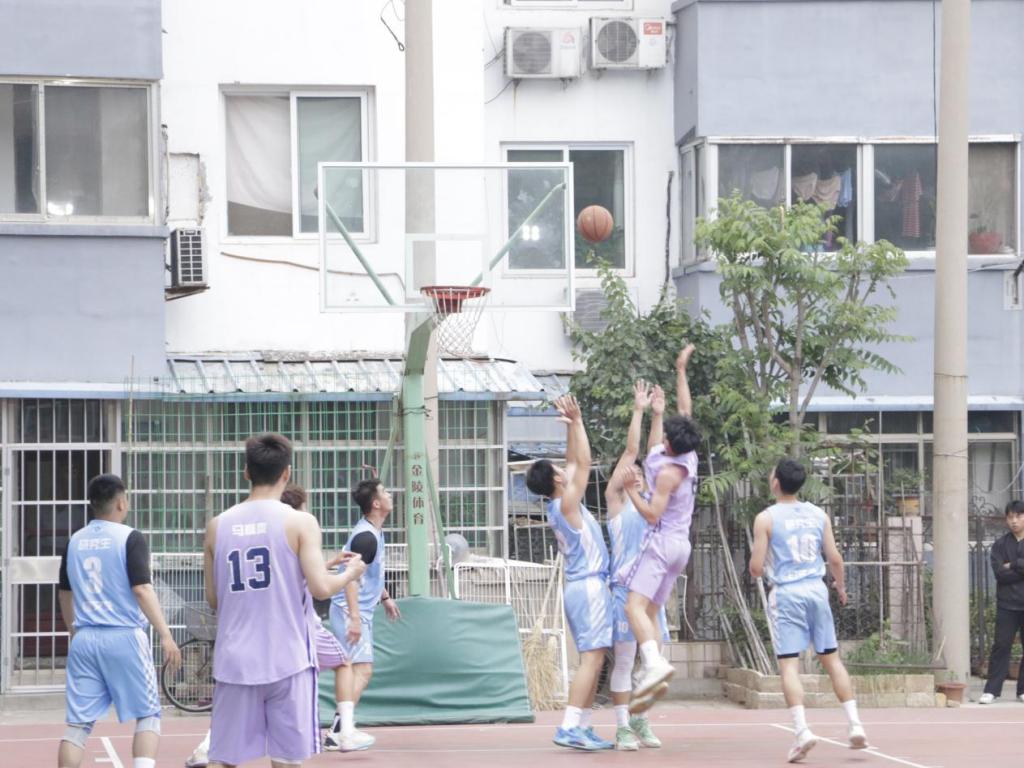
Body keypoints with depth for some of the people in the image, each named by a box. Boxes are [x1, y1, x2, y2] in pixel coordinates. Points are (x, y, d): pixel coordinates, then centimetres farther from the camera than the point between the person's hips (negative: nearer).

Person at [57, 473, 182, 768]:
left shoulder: (75, 542, 11)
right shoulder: (130, 538, -6)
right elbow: (142, 589, -15)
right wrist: (166, 636, -17)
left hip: (85, 639, 5)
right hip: (124, 638, -5)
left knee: (78, 723, 5)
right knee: (147, 715, 7)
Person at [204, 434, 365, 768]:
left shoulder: (217, 526, 6)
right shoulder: (299, 522, -5)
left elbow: (213, 598, 12)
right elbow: (320, 588, -12)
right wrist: (350, 573, 7)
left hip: (234, 661, 3)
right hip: (286, 661, -3)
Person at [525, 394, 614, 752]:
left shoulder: (558, 505, 10)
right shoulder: (566, 504, -13)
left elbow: (574, 463, 19)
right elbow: (583, 463, -13)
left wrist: (572, 424, 16)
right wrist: (576, 421, -10)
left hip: (584, 586, 10)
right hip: (589, 586, -10)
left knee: (593, 660, 11)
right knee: (592, 658, -14)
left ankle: (583, 727, 9)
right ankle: (569, 727, -21)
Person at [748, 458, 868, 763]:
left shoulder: (766, 518, -6)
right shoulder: (818, 515, 6)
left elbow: (756, 568, -8)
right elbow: (835, 559, 6)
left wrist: (754, 562, 16)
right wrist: (841, 586, 24)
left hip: (786, 593, -4)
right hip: (816, 589, 4)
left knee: (789, 664, -5)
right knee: (831, 658, 13)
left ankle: (802, 730, -19)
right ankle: (855, 724, 9)